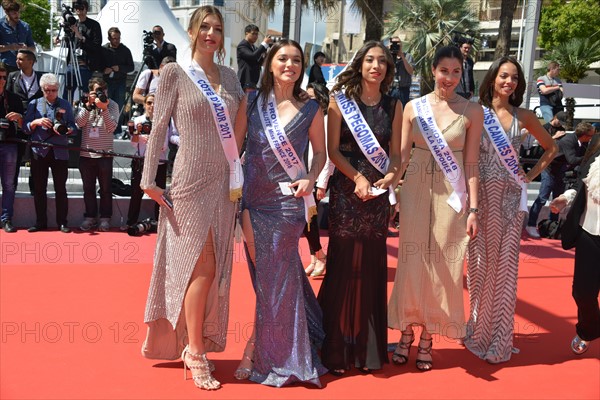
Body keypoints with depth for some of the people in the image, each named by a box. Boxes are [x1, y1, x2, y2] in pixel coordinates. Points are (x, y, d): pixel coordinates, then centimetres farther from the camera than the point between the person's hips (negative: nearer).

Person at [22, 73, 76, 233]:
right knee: (39, 188, 5)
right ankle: (40, 222, 15)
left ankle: (62, 222, 9)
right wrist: (36, 122, -13)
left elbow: (74, 126, 5)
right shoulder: (34, 104, 9)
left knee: (61, 188, 1)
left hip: (59, 152, -1)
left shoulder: (65, 105, 8)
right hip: (39, 152, 1)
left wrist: (67, 130, -17)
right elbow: (25, 128, 6)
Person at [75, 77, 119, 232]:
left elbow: (111, 128, -13)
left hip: (105, 153, -2)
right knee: (88, 188, 10)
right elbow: (79, 123, -8)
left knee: (105, 188, 5)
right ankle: (90, 216, 20)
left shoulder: (112, 105, -2)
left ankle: (105, 218, 14)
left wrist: (104, 109, -23)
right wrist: (89, 105, -16)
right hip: (86, 153, 2)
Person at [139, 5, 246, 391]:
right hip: (192, 181, -5)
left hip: (225, 182, 5)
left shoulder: (229, 75, 12)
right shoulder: (175, 73, -2)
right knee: (202, 265, -6)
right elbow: (159, 127, -5)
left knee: (216, 268, 9)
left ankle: (197, 343, 24)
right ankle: (195, 352, 8)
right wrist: (149, 178, -9)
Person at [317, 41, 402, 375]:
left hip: (379, 193, 3)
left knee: (373, 265, 6)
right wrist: (357, 178, -16)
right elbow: (333, 149, -3)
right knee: (344, 262, -3)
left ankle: (368, 347, 19)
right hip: (346, 190, -3)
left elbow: (396, 151, 8)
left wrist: (391, 176, -12)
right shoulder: (342, 100, 2)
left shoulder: (394, 106, 10)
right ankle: (338, 347, 10)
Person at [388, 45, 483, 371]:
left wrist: (473, 209, -4)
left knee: (443, 265, 4)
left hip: (452, 195, -1)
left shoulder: (472, 111, 0)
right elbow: (402, 154, 4)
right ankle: (406, 331, 21)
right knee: (411, 261, 5)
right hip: (415, 190, 1)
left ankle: (427, 338, 20)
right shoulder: (413, 107, 3)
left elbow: (471, 163, 0)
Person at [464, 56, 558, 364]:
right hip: (481, 195, -2)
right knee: (481, 264, 4)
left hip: (511, 198, 2)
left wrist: (532, 174, 9)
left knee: (505, 266, 4)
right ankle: (479, 331, 19)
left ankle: (498, 338, 15)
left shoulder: (523, 117, 9)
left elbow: (550, 147, 22)